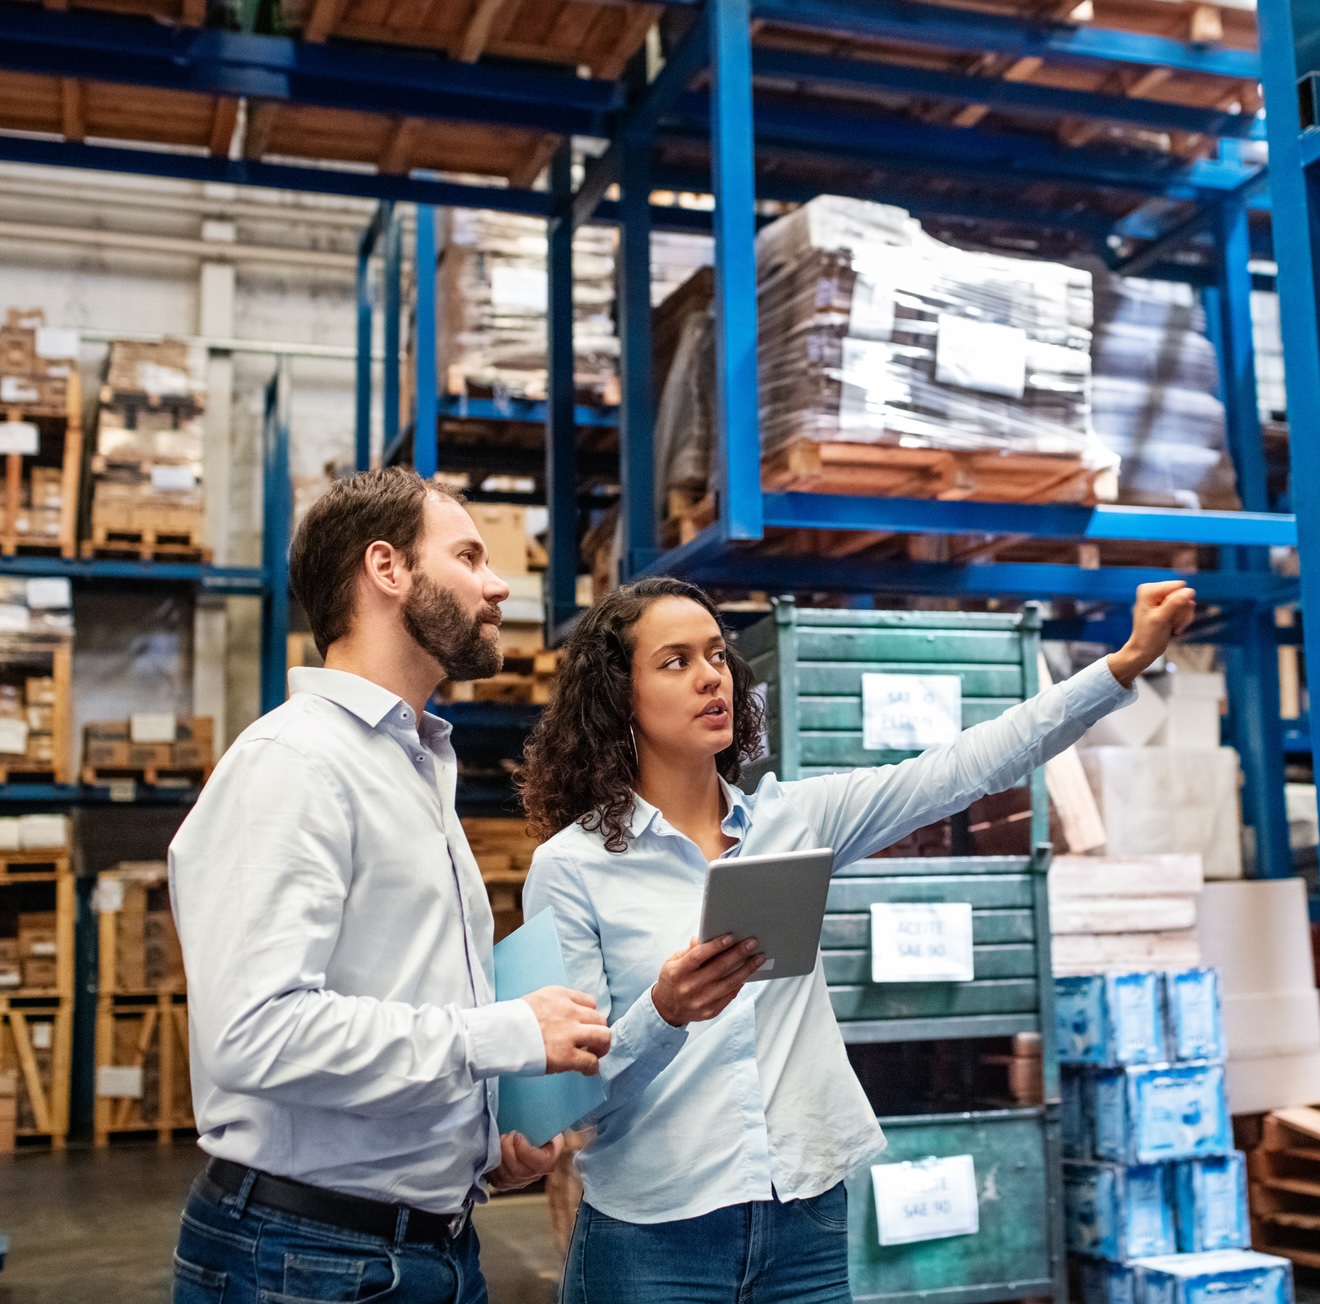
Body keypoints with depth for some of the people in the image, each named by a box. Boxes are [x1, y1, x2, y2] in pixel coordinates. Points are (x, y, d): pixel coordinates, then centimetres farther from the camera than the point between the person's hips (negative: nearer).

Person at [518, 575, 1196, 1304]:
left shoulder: (795, 820, 4)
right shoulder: (571, 866, -8)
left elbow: (961, 770, -3)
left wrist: (1127, 662, -9)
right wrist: (662, 1014, -28)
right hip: (654, 1236, -3)